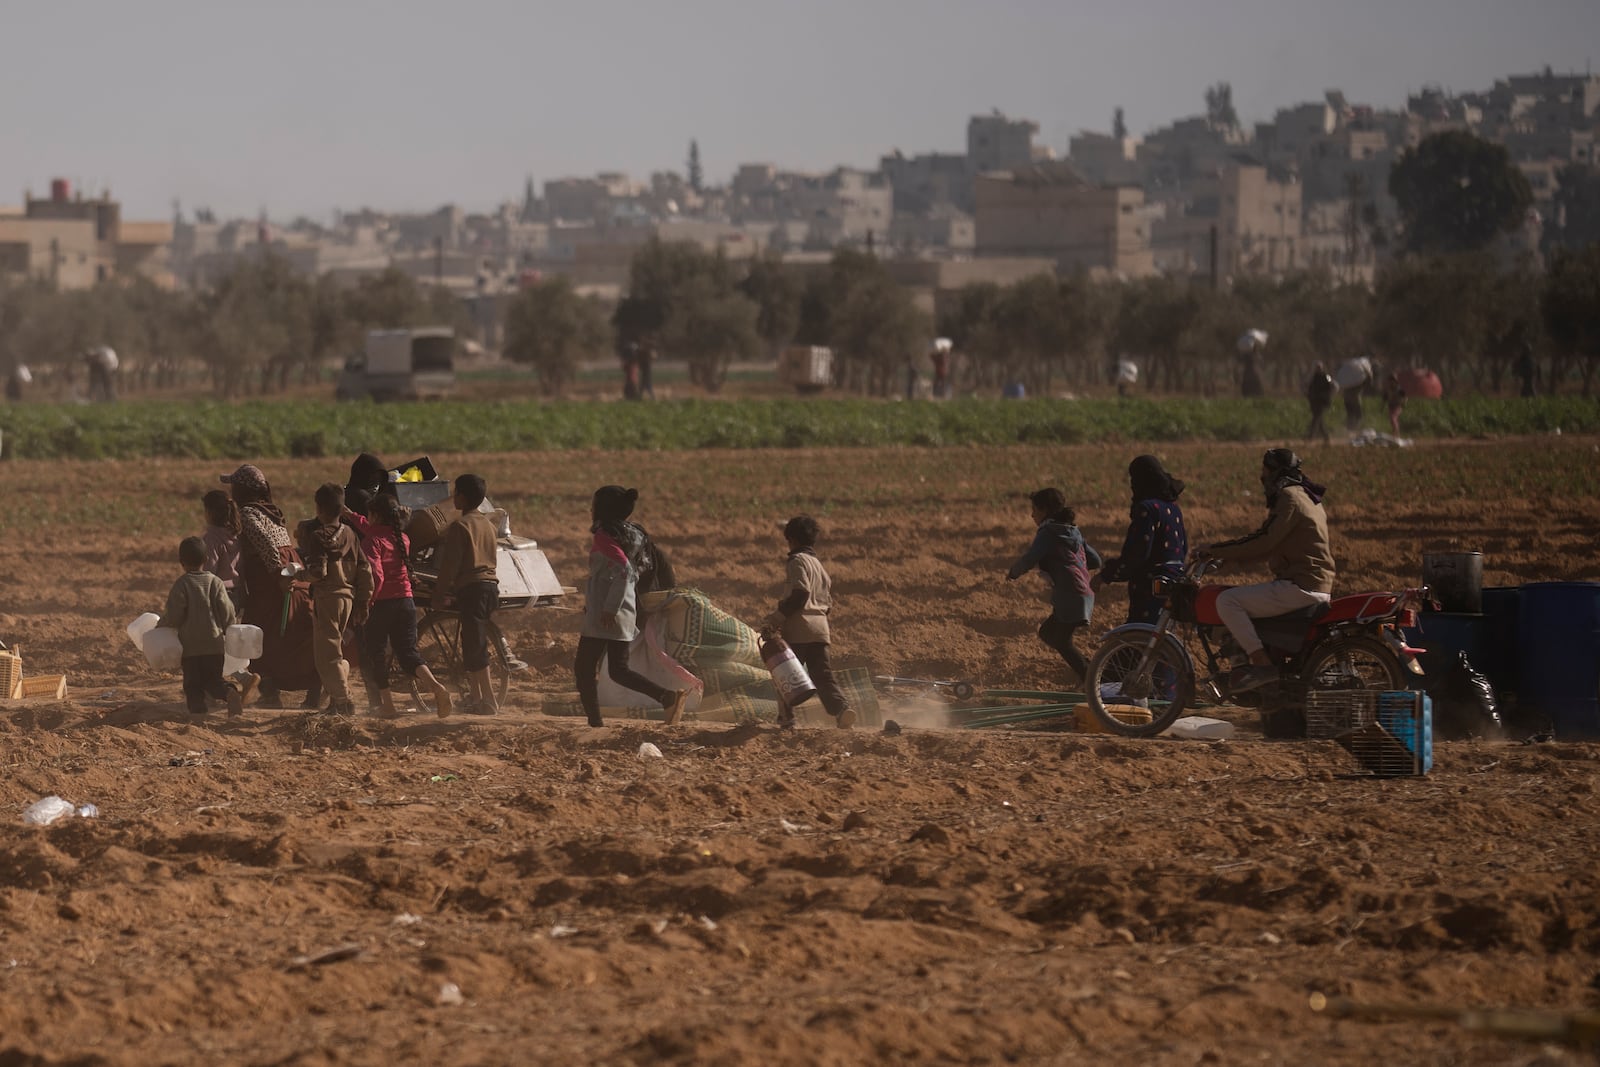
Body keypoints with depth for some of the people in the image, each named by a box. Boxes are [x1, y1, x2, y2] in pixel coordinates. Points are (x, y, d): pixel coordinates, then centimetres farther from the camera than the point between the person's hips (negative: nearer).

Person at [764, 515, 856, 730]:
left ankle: (786, 719, 5)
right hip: (821, 627, 7)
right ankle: (842, 707, -20)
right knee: (823, 675, 1)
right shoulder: (819, 565, 22)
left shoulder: (798, 561, -4)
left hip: (798, 628, -7)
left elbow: (800, 594, -18)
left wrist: (776, 618, -15)